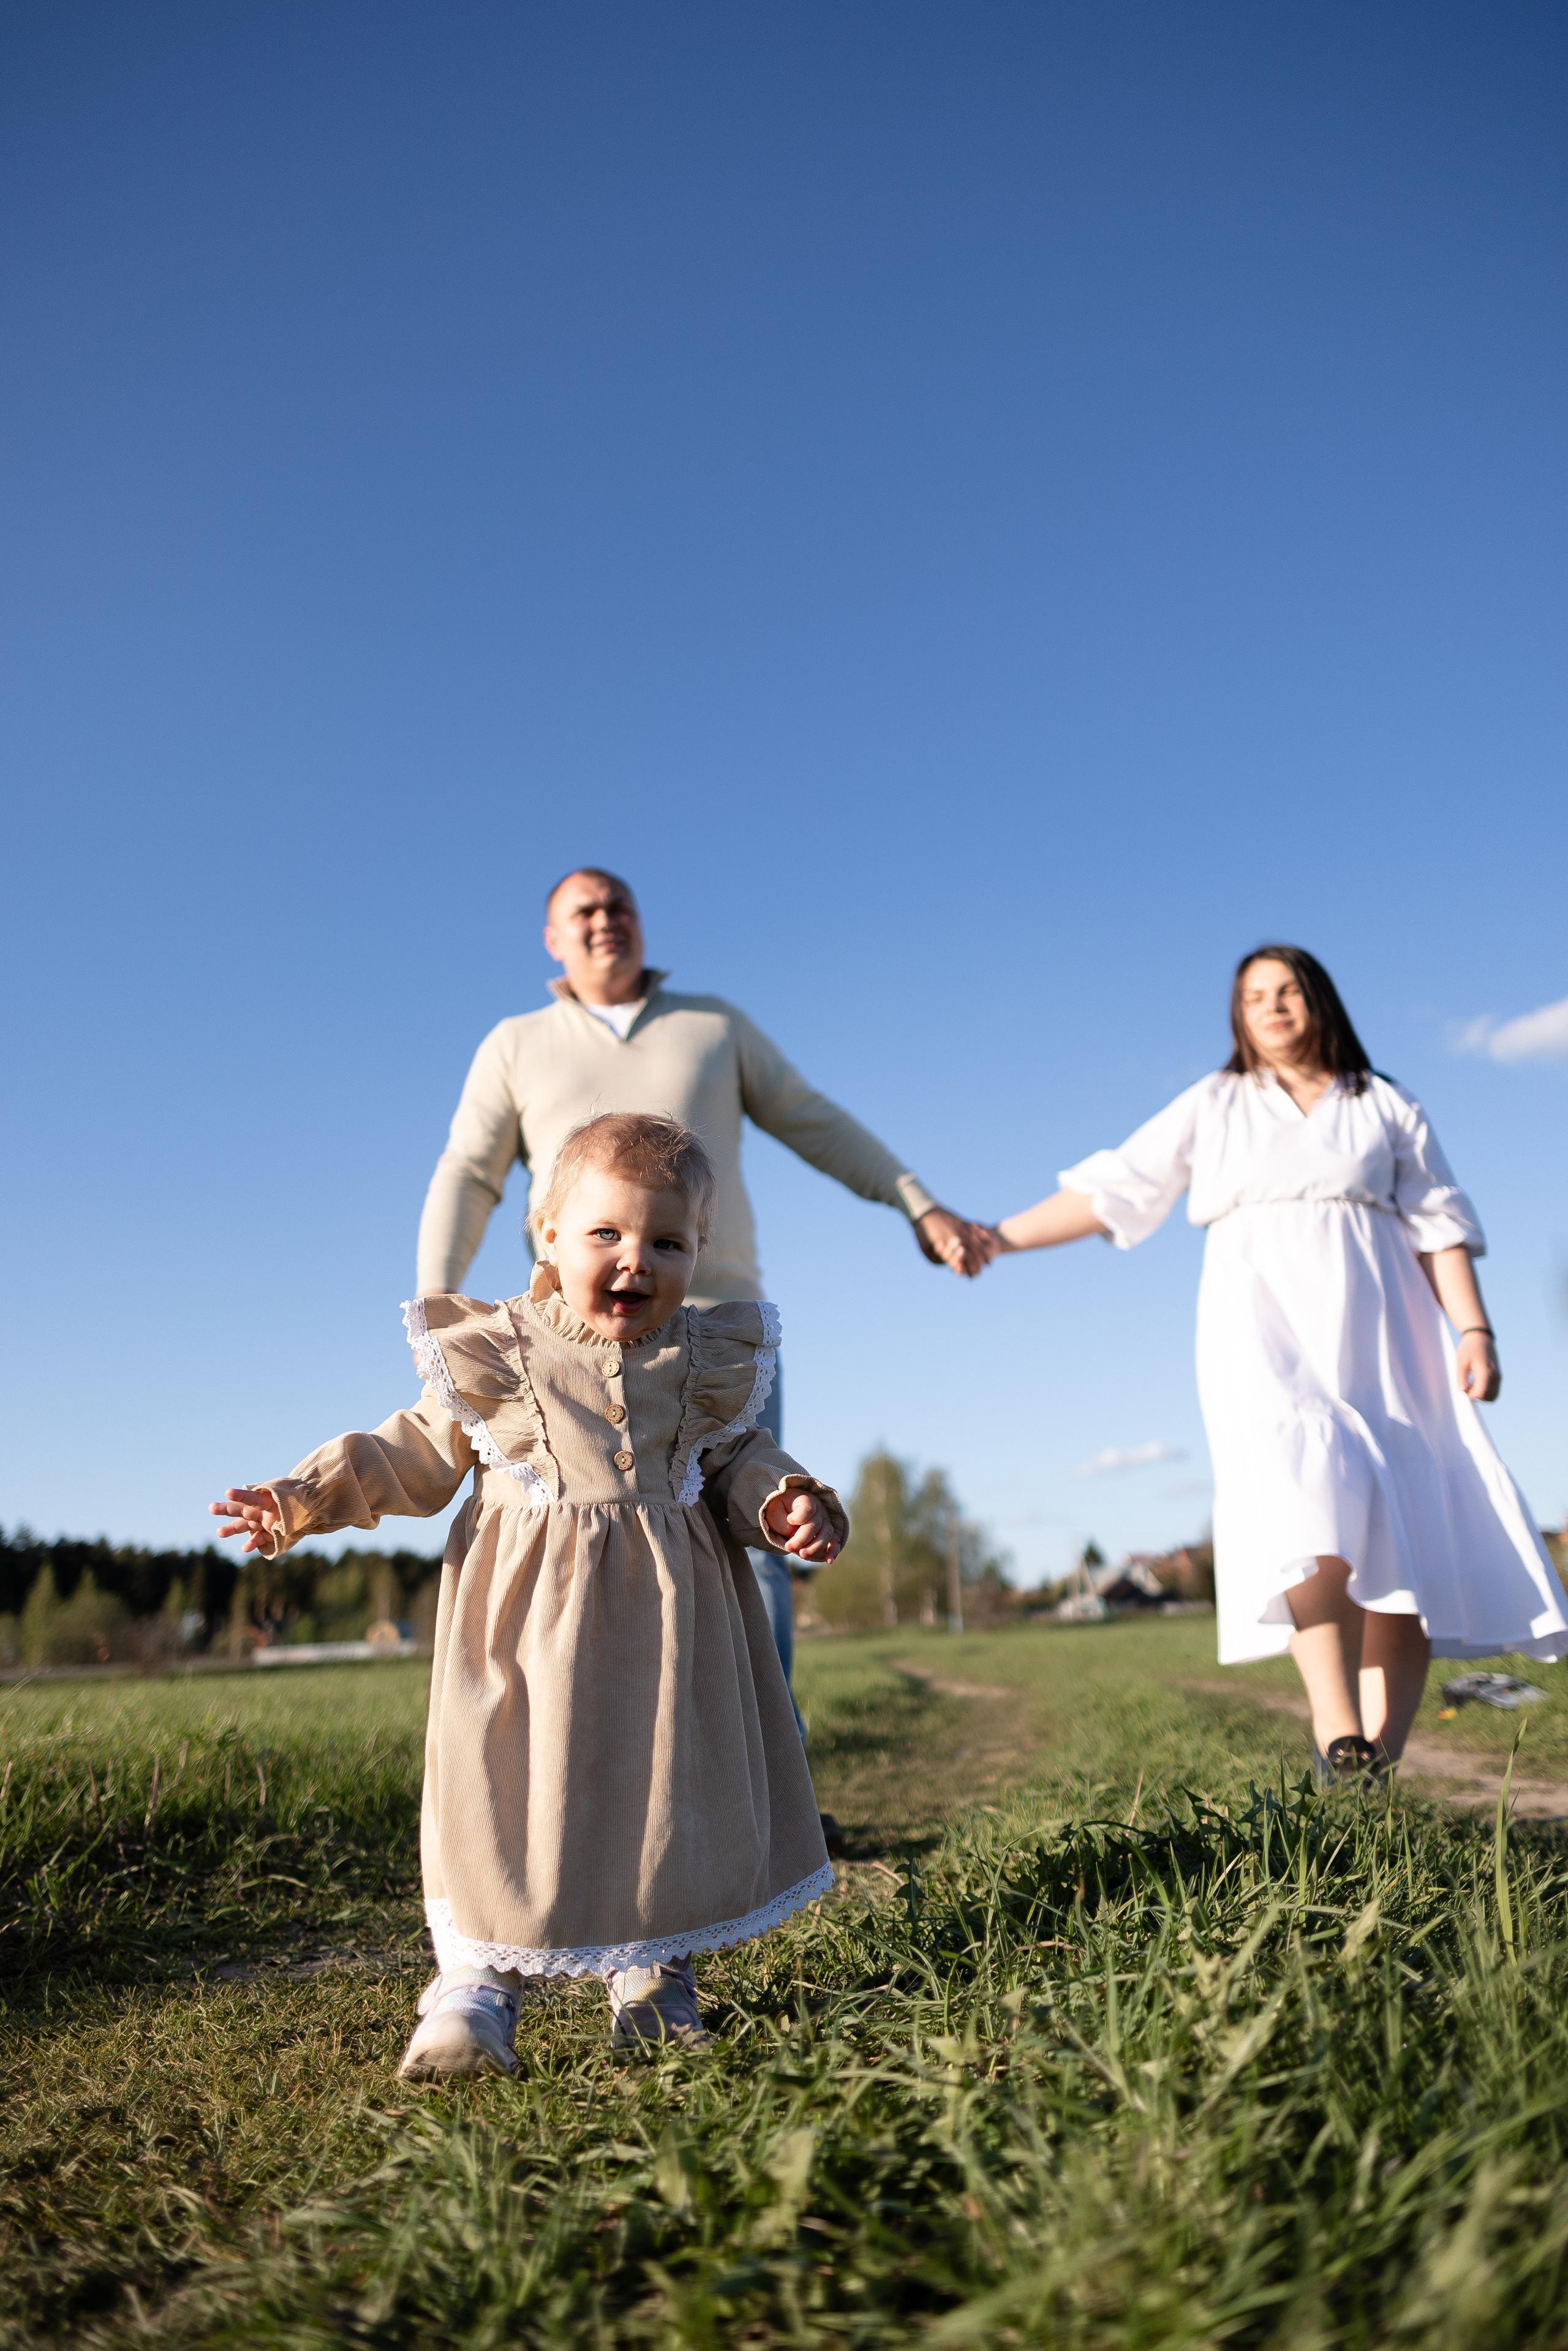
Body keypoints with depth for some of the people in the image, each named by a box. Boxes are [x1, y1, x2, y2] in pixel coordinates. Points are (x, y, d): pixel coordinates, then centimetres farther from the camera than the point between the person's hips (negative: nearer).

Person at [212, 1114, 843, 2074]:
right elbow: (421, 1456, 4)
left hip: (670, 1610, 2)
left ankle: (655, 1974, 28)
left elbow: (734, 1461, 11)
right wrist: (305, 1499, -4)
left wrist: (786, 1499, -9)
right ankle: (478, 1983, 13)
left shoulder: (709, 1361, 0)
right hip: (530, 1611, -2)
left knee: (674, 1785, 9)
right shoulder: (488, 1351, -5)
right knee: (504, 1785, -4)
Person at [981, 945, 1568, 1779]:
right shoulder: (1213, 1106, 17)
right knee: (1305, 1490, -26)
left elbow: (1437, 1224, 11)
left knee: (1405, 1540, -10)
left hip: (1374, 1331, 2)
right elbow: (1112, 1189, 11)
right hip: (1263, 1329, -1)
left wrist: (1474, 1329, -2)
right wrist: (998, 1237, 4)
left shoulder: (1386, 1107, 18)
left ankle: (1377, 1771, -8)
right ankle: (1341, 1746, -32)